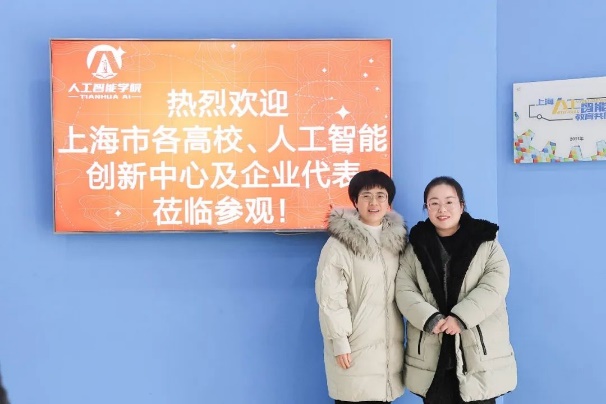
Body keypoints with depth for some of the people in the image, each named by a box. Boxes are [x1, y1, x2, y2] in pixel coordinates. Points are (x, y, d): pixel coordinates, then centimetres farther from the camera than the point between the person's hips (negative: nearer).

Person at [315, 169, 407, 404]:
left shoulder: (396, 239, 10)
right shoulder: (339, 243, -10)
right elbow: (330, 297, -11)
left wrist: (402, 337, 14)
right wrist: (339, 340, -14)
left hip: (389, 345, 5)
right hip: (355, 345, -5)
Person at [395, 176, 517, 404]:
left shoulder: (486, 242, 3)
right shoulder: (416, 246, 7)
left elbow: (494, 286, -9)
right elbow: (404, 291, -1)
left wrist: (460, 317, -20)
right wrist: (430, 318, -18)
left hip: (479, 353, -1)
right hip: (431, 354, 2)